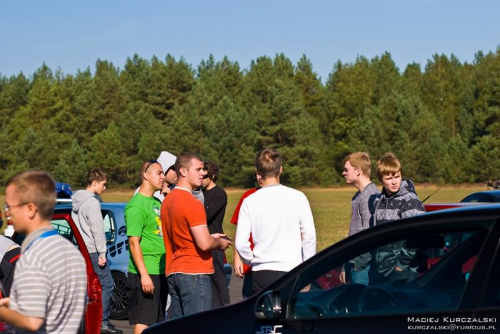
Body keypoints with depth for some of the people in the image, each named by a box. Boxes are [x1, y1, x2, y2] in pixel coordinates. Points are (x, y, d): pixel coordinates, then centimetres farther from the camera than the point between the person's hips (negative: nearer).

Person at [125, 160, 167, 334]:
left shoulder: (157, 202, 15)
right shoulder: (137, 205, -13)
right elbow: (134, 242, -18)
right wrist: (144, 274, -22)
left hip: (161, 272, 9)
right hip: (145, 273, -9)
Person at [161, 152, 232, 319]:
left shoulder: (167, 200, 13)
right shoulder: (192, 203, -16)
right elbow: (204, 244, -21)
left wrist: (210, 237, 19)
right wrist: (219, 243, 0)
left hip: (173, 272, 9)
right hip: (194, 273, -9)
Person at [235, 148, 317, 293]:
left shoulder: (250, 201, -2)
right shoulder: (298, 197, -2)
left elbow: (241, 243, -5)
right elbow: (309, 235, -3)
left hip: (261, 272, 1)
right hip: (291, 270, 0)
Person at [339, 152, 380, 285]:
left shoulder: (369, 196, -15)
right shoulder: (359, 196, 17)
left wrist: (359, 263, -16)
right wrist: (346, 267, 22)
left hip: (364, 265, -10)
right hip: (356, 264, 10)